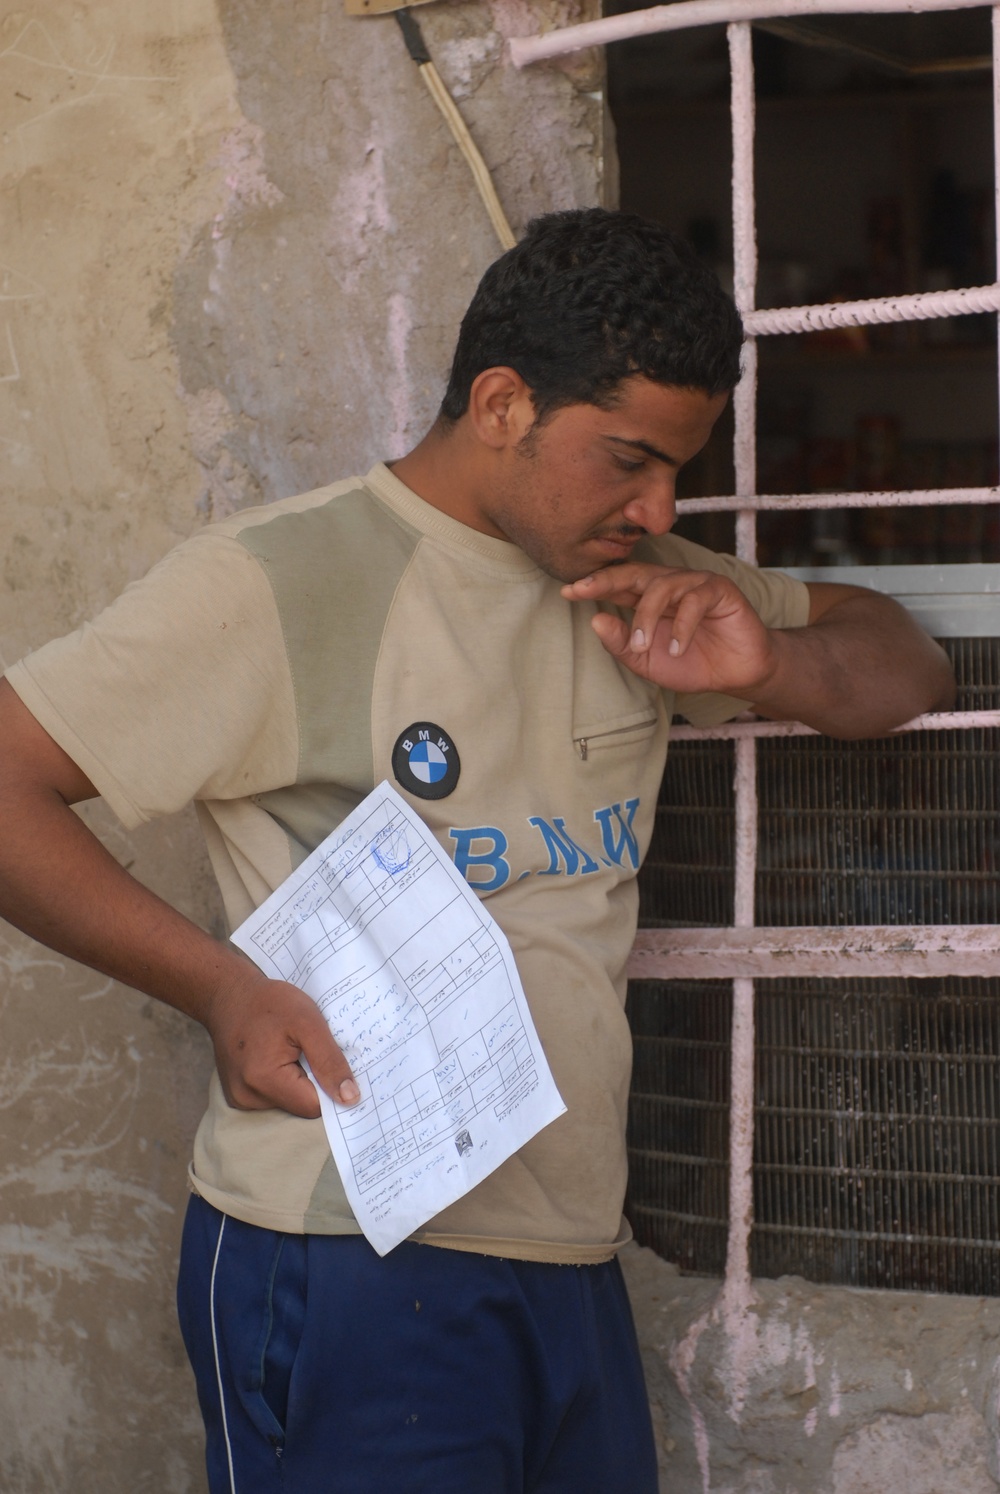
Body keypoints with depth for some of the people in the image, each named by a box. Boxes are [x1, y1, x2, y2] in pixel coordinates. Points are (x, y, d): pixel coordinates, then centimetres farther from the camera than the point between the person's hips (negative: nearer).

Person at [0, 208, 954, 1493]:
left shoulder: (630, 581, 12)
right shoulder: (279, 582, -9)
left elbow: (908, 668, 19)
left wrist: (761, 668, -3)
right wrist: (224, 988, -18)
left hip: (571, 1254, 7)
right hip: (349, 1263, -7)